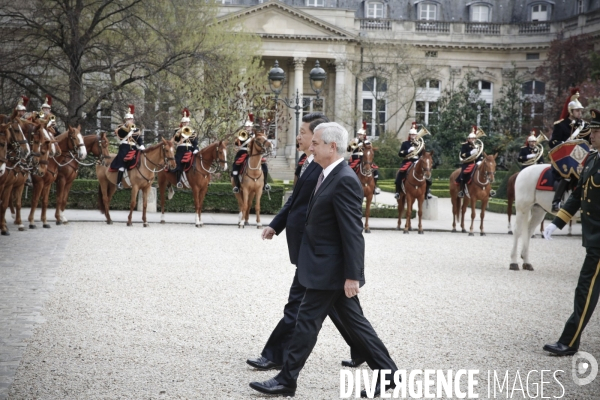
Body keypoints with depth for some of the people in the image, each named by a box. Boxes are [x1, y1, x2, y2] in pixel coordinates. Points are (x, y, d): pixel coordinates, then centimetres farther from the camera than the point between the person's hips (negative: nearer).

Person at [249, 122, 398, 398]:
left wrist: (352, 275, -22)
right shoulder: (329, 176, 10)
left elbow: (353, 233, -22)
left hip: (329, 269, -10)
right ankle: (387, 373, 20)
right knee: (353, 321, 13)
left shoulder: (345, 180, -20)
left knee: (307, 321, 0)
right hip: (328, 267, 10)